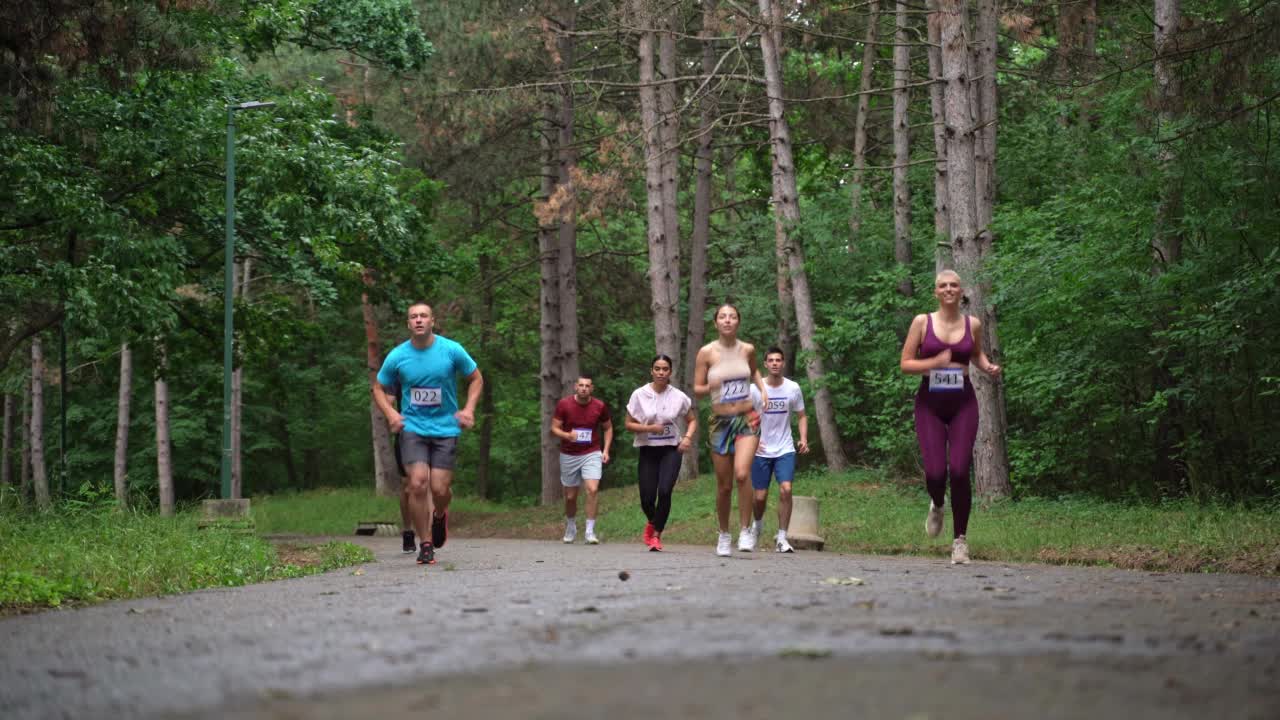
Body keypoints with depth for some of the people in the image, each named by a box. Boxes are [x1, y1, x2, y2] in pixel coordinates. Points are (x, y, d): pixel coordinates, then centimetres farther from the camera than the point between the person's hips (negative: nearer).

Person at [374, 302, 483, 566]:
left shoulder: (452, 350, -4)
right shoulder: (397, 356, -2)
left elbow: (476, 378, 9)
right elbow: (381, 390, 11)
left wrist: (469, 409, -5)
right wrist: (390, 413, -7)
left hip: (445, 428, 0)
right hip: (413, 428, 0)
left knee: (440, 489, -5)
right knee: (418, 483, -15)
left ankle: (440, 515, 33)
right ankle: (425, 544, -2)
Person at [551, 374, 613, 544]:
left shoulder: (600, 406, -3)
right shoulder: (564, 405, -7)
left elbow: (608, 428, 11)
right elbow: (554, 428, -3)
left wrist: (606, 450, 0)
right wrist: (567, 435, -24)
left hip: (592, 454, -1)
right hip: (569, 455, 1)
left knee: (593, 489, -20)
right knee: (570, 496, 10)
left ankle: (590, 531, -13)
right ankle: (571, 527, 37)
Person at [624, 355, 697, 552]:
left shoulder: (679, 397, -1)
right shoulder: (639, 395, -3)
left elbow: (692, 420, 12)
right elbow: (629, 424, 0)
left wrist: (687, 438, -7)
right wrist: (649, 428, -16)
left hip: (671, 449, 0)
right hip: (648, 450, 0)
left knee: (665, 491, -21)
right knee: (647, 498, -3)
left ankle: (656, 535, -6)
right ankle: (652, 522, 34)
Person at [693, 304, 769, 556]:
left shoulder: (747, 349, 3)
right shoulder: (707, 352, -5)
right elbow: (697, 389, -3)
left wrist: (762, 388, 9)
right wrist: (710, 387, -23)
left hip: (747, 419, 0)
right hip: (720, 421, 0)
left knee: (742, 475, -22)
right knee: (724, 485, 5)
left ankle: (746, 530, -9)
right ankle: (724, 533, 27)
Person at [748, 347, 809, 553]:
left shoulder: (793, 388, 0)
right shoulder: (755, 389, -5)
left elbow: (802, 416, 10)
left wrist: (804, 439, -6)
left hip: (785, 450, 0)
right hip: (761, 451, 0)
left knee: (785, 489, -18)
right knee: (760, 496, 2)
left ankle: (782, 538, -10)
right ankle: (758, 523, 37)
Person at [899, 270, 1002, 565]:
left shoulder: (973, 325, 6)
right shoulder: (922, 322, 0)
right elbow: (905, 364, 0)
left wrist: (988, 367, 5)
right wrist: (936, 362, -15)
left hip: (962, 404, 1)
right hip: (930, 404, -1)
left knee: (959, 471, -12)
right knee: (935, 472, -12)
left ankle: (960, 540, 1)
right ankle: (937, 506, 26)